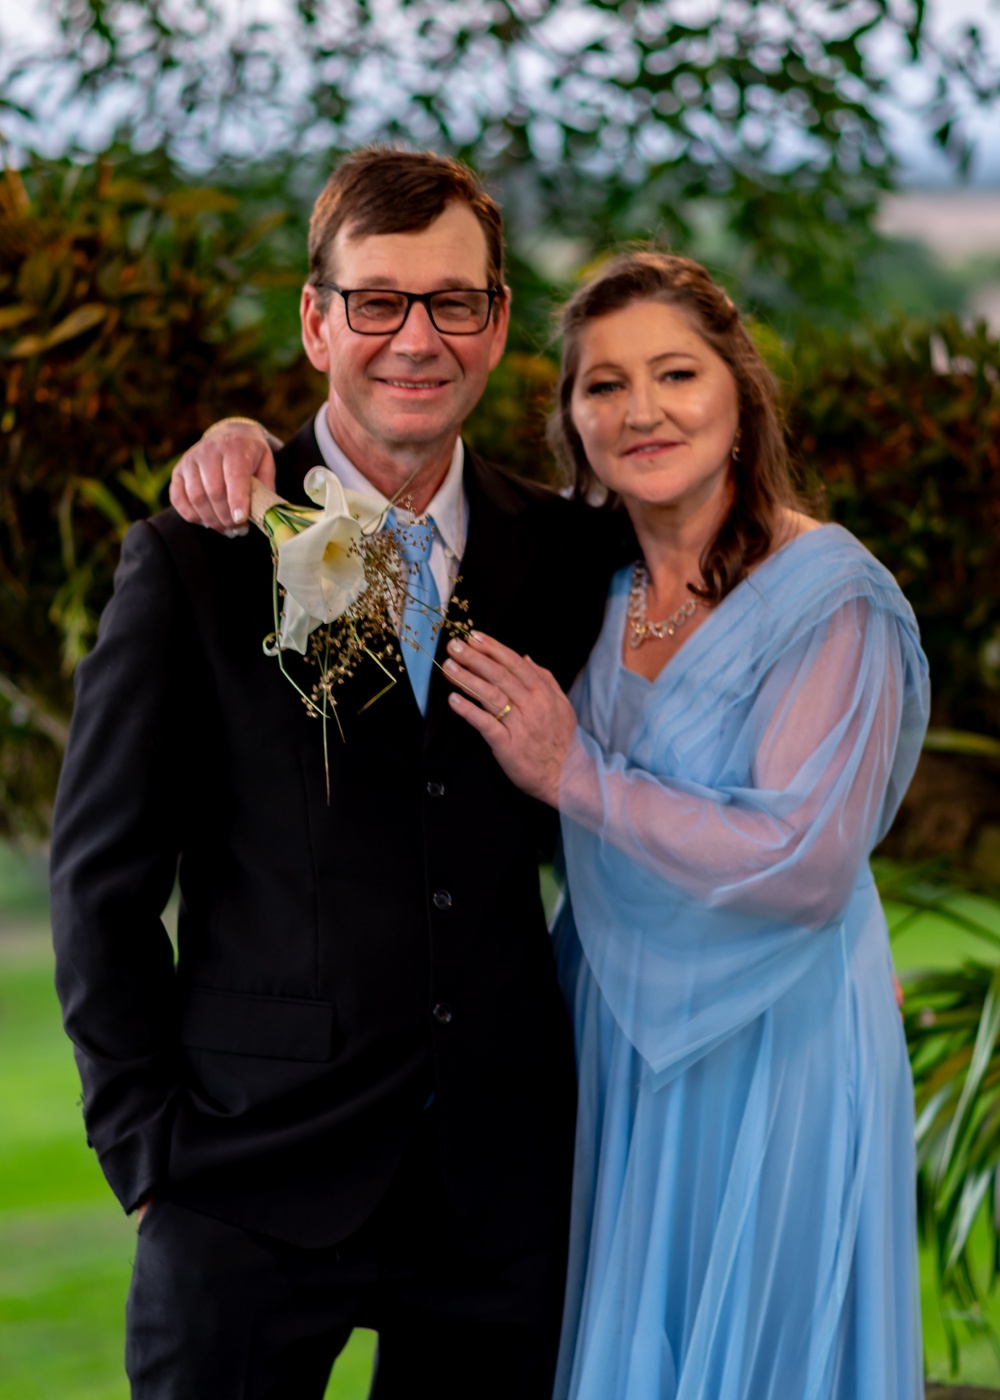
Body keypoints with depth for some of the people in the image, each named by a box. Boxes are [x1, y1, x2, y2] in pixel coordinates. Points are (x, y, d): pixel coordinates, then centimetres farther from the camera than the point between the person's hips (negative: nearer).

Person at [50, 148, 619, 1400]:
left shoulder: (558, 556, 6)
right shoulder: (193, 563, -5)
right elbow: (101, 874, -2)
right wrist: (146, 1146, -4)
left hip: (500, 1188, 3)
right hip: (254, 1183, -3)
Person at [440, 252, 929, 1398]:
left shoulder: (830, 596, -16)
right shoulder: (591, 591, 2)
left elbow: (805, 864, -25)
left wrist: (575, 777, -22)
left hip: (770, 1061, -6)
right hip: (619, 1046, 6)